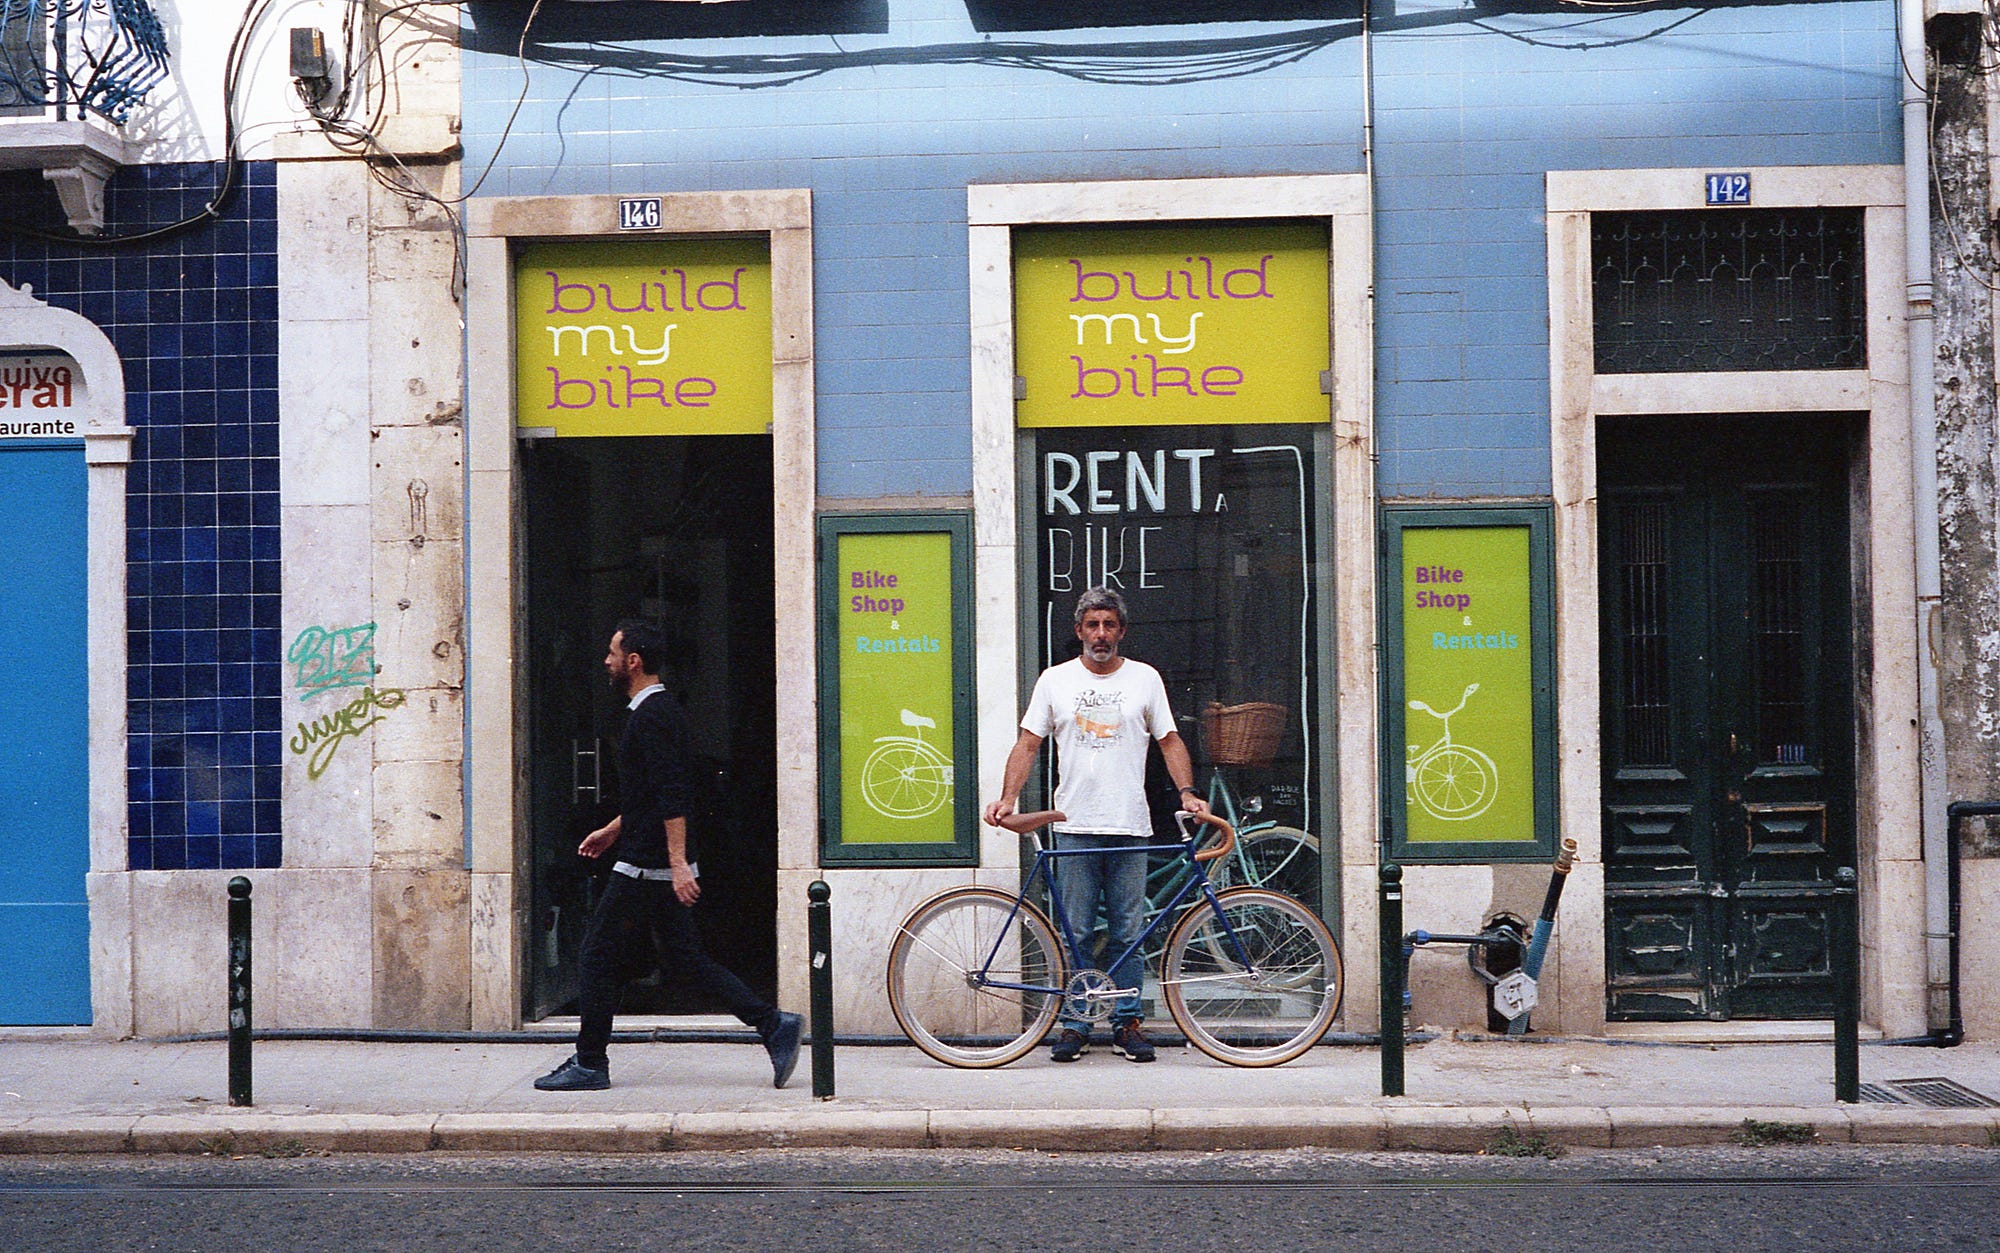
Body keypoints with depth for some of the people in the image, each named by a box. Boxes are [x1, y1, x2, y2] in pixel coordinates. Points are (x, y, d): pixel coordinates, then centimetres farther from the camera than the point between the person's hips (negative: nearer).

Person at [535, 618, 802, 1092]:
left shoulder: (650, 716, -16)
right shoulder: (654, 710, 16)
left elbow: (672, 796, -23)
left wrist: (678, 863, -27)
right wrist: (612, 830, 32)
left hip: (644, 868, -10)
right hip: (660, 867, 10)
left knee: (599, 954, 1)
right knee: (686, 955, 9)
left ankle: (589, 1064, 9)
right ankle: (773, 1025, 4)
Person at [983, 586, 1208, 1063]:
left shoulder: (1145, 678, 9)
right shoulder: (1055, 680, 8)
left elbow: (1169, 741, 10)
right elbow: (1028, 743, 7)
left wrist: (1187, 792, -5)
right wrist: (1008, 798, -6)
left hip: (1129, 826, 0)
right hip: (1074, 827, 0)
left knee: (1128, 934, 3)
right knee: (1075, 933, 2)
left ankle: (1127, 1022, 12)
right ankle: (1074, 1024, 10)